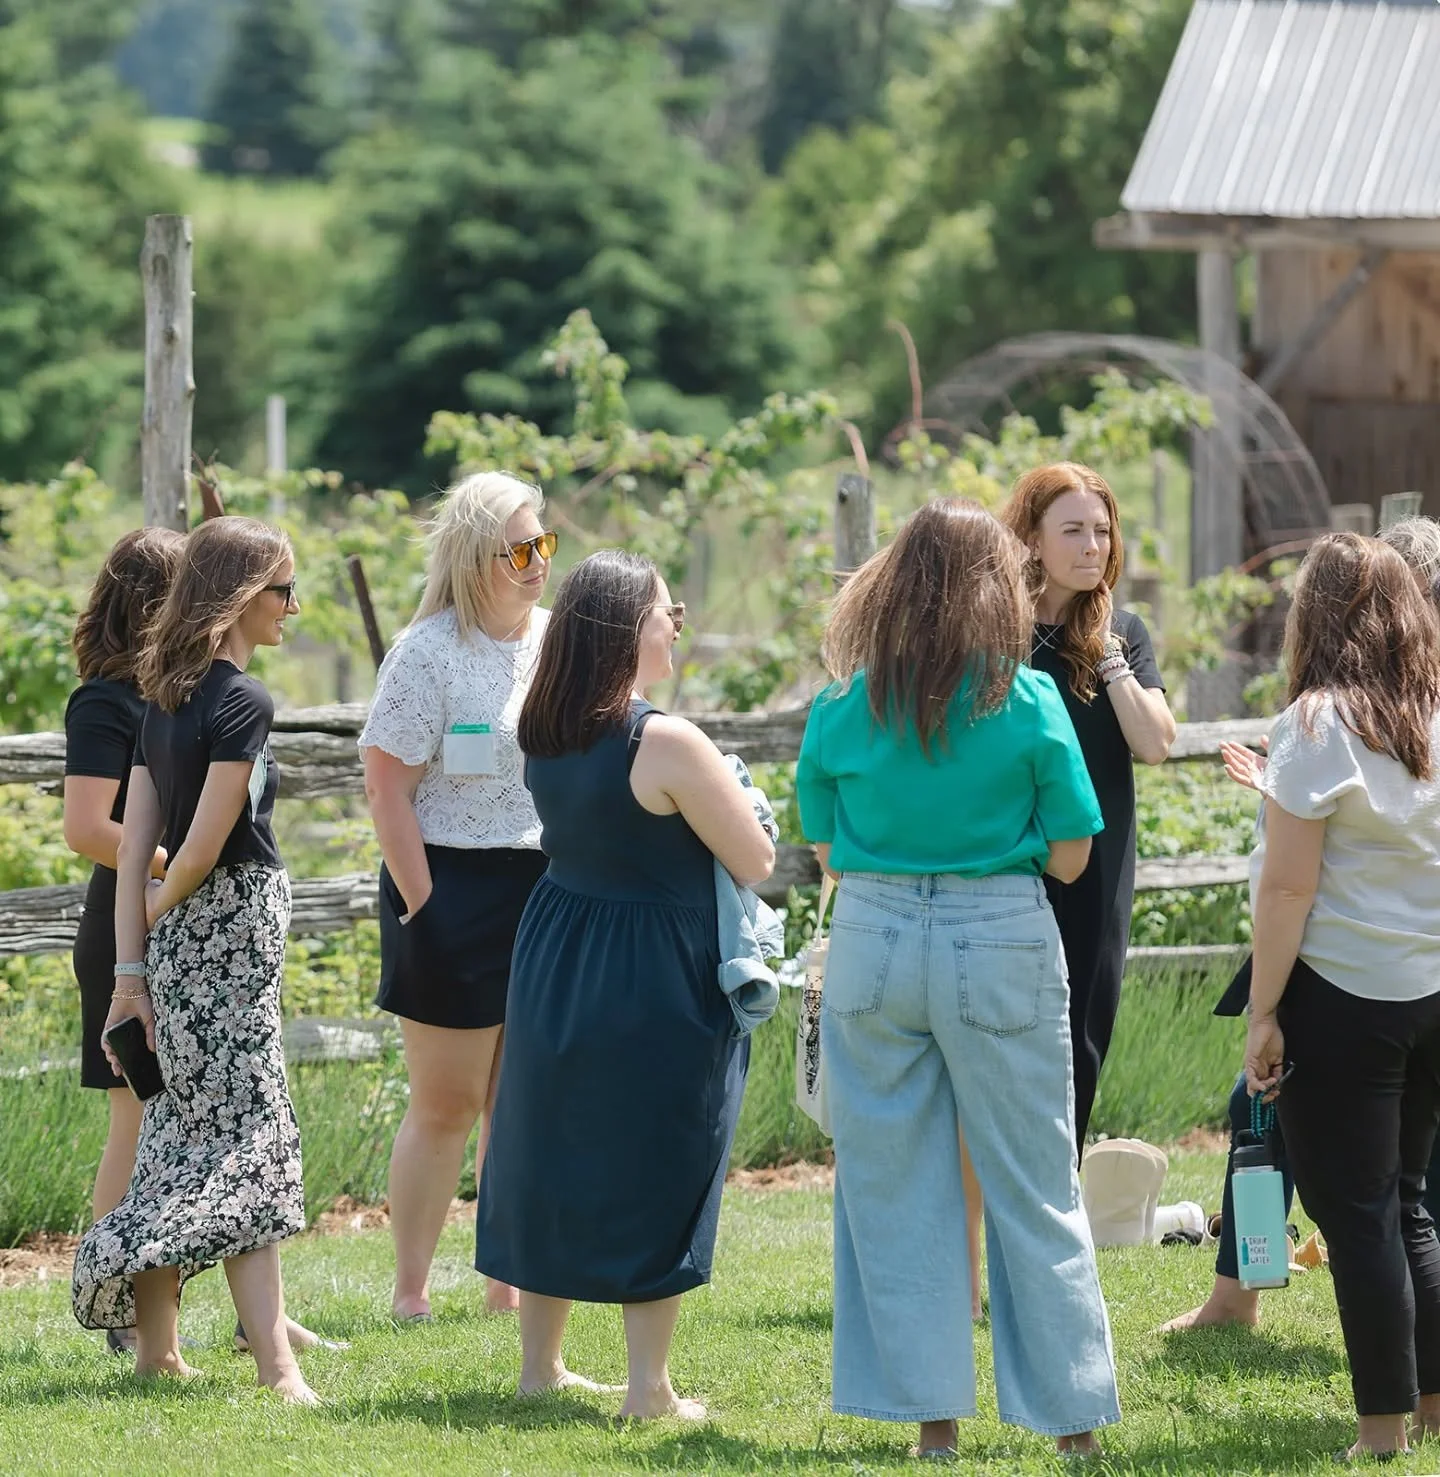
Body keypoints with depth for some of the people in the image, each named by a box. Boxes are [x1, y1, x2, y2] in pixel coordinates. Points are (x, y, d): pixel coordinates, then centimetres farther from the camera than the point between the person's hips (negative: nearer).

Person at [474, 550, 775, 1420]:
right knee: (654, 1176, 3)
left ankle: (541, 1363, 24)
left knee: (553, 1157, 16)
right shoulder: (665, 744, -22)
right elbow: (758, 862, -16)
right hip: (652, 988, -7)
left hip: (554, 958, 7)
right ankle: (651, 1388, 8)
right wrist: (724, 795, 1)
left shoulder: (546, 733, 1)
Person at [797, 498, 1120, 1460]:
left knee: (894, 1190, 10)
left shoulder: (843, 707, -1)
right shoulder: (1028, 701, -7)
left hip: (874, 941, 2)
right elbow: (1071, 857, -4)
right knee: (1033, 1190, 8)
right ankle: (1071, 1415, 12)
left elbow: (827, 849, 6)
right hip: (1003, 944, -2)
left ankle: (929, 1414, 13)